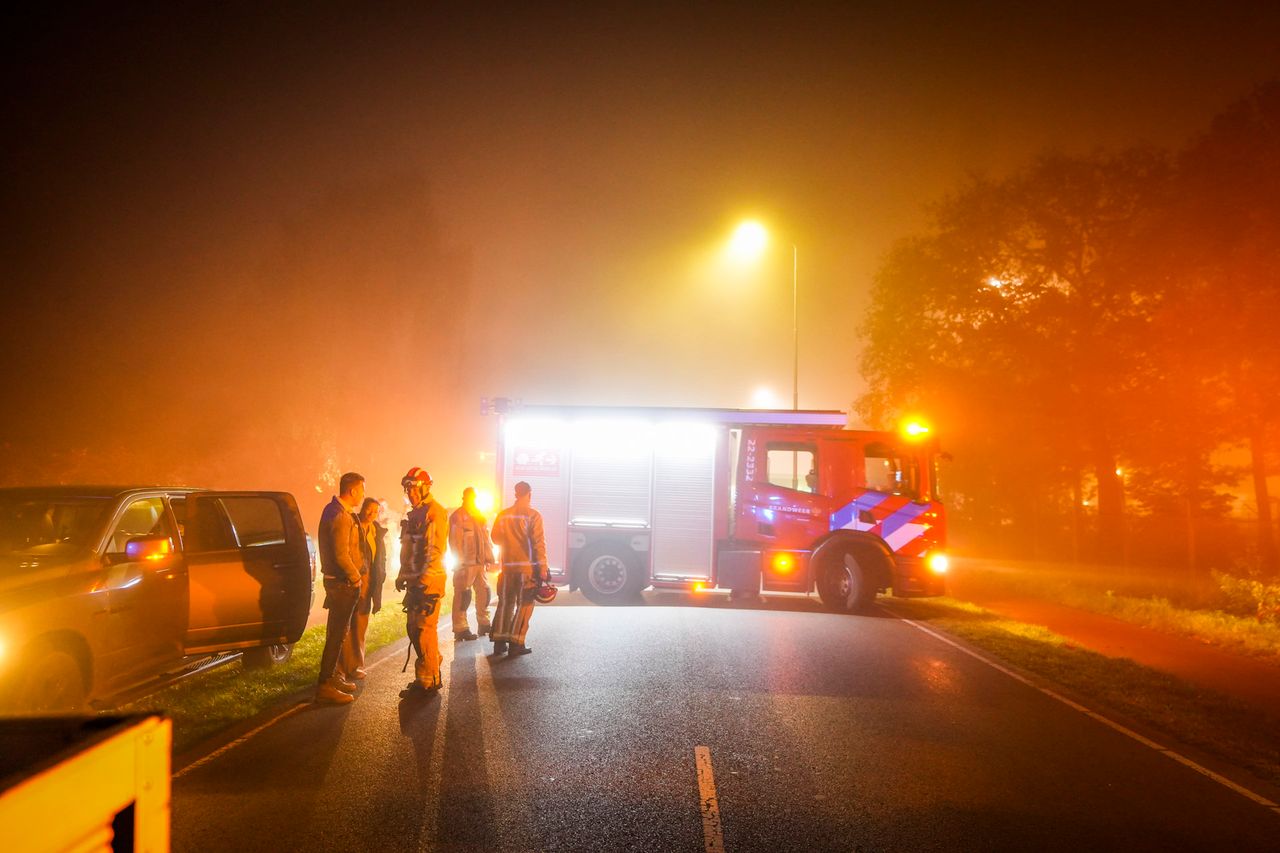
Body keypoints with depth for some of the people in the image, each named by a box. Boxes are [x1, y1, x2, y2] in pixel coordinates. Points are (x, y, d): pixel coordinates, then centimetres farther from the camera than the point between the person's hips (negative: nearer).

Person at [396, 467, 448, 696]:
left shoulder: (436, 512, -11)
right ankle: (432, 671, 22)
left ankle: (427, 681, -4)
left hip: (429, 580, -10)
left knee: (423, 629, -9)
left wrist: (423, 578, -21)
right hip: (415, 580, 10)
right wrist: (403, 575, 18)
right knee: (413, 628, 12)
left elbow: (436, 549, -18)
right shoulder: (414, 514, 19)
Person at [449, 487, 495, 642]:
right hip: (465, 563, -8)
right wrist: (460, 562, -16)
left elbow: (486, 539, 20)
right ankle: (461, 629, -2)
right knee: (463, 595, -6)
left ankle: (484, 624, 24)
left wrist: (489, 558, 13)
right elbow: (455, 541, -12)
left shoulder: (479, 516, 17)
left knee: (483, 592, 13)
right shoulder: (458, 516, -7)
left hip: (480, 562, 8)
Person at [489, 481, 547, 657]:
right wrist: (542, 568, -9)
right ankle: (516, 644, 0)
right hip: (528, 567, -4)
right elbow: (539, 543, -13)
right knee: (524, 605, 3)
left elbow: (496, 539, 11)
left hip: (508, 566, 5)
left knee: (505, 603, 14)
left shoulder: (503, 515, 4)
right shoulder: (533, 515, -10)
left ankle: (499, 642, 15)